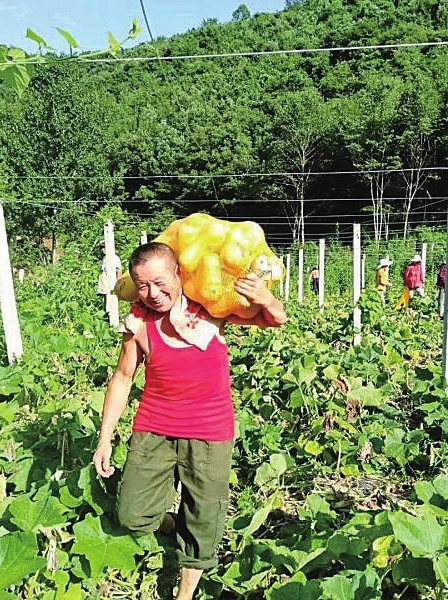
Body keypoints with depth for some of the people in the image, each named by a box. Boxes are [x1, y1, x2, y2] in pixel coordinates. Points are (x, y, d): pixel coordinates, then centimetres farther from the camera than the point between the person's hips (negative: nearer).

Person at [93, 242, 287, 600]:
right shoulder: (138, 322, -8)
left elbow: (277, 320, -3)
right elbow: (123, 378, 4)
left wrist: (265, 300, -28)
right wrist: (105, 438, 3)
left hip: (210, 433, -1)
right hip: (153, 430, 2)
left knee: (203, 523, 12)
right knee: (134, 518, 7)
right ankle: (174, 527, 41)